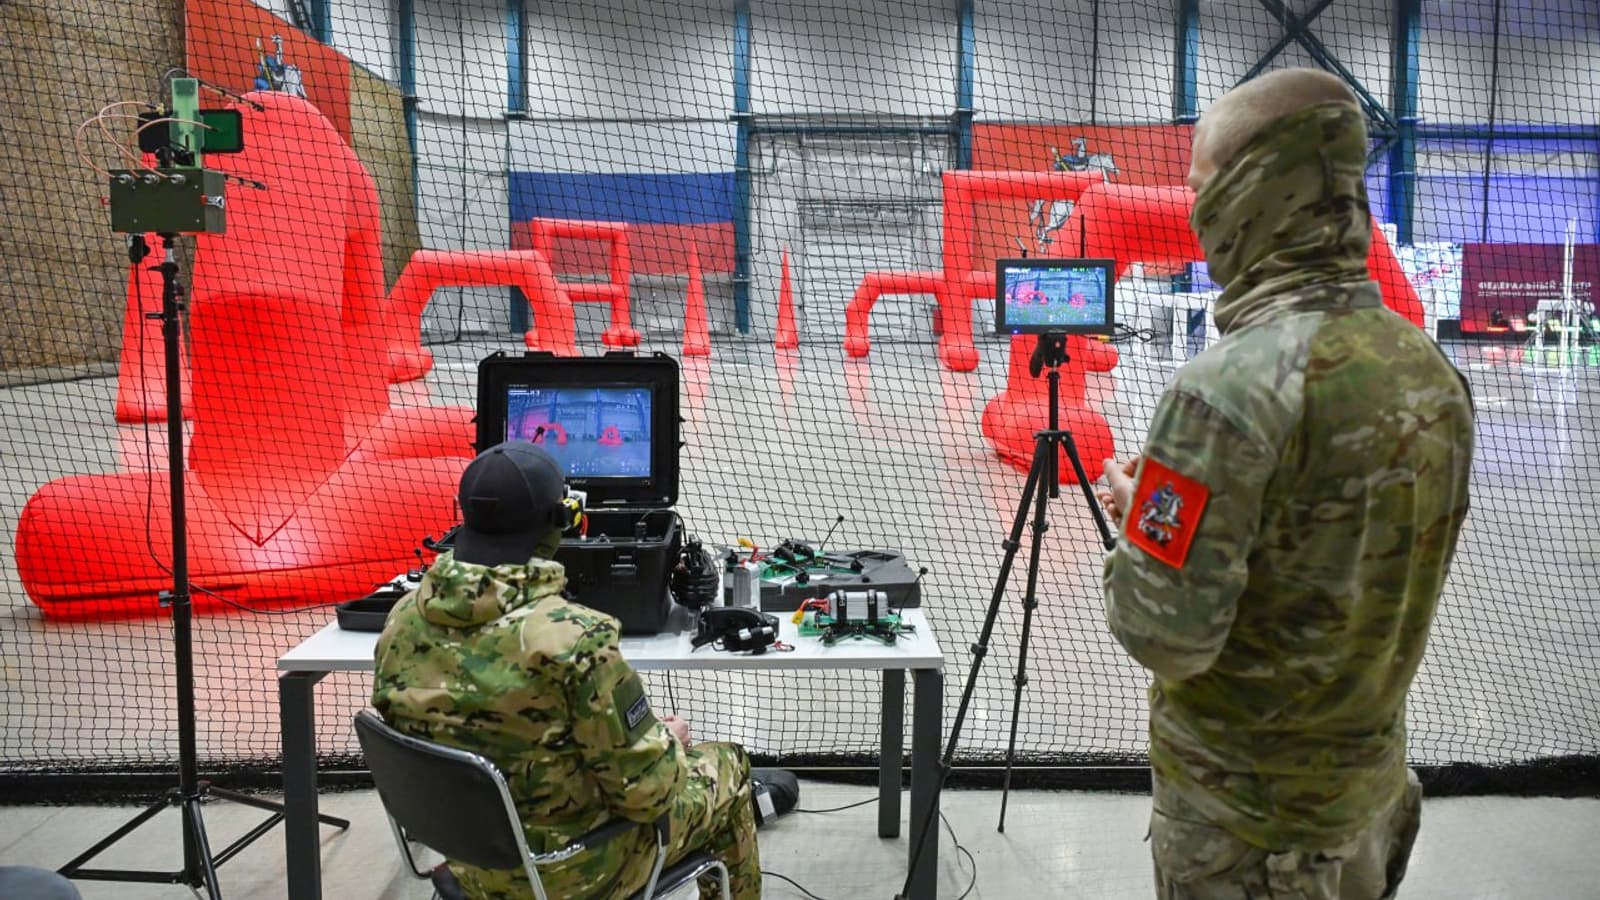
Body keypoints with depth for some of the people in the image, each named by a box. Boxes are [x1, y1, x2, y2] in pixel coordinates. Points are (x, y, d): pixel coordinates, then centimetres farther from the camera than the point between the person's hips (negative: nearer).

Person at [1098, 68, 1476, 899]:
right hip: (1369, 777, 7)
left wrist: (1140, 517, -6)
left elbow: (1166, 635, -26)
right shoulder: (1432, 370, -2)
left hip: (1245, 807, -7)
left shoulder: (1232, 385, -27)